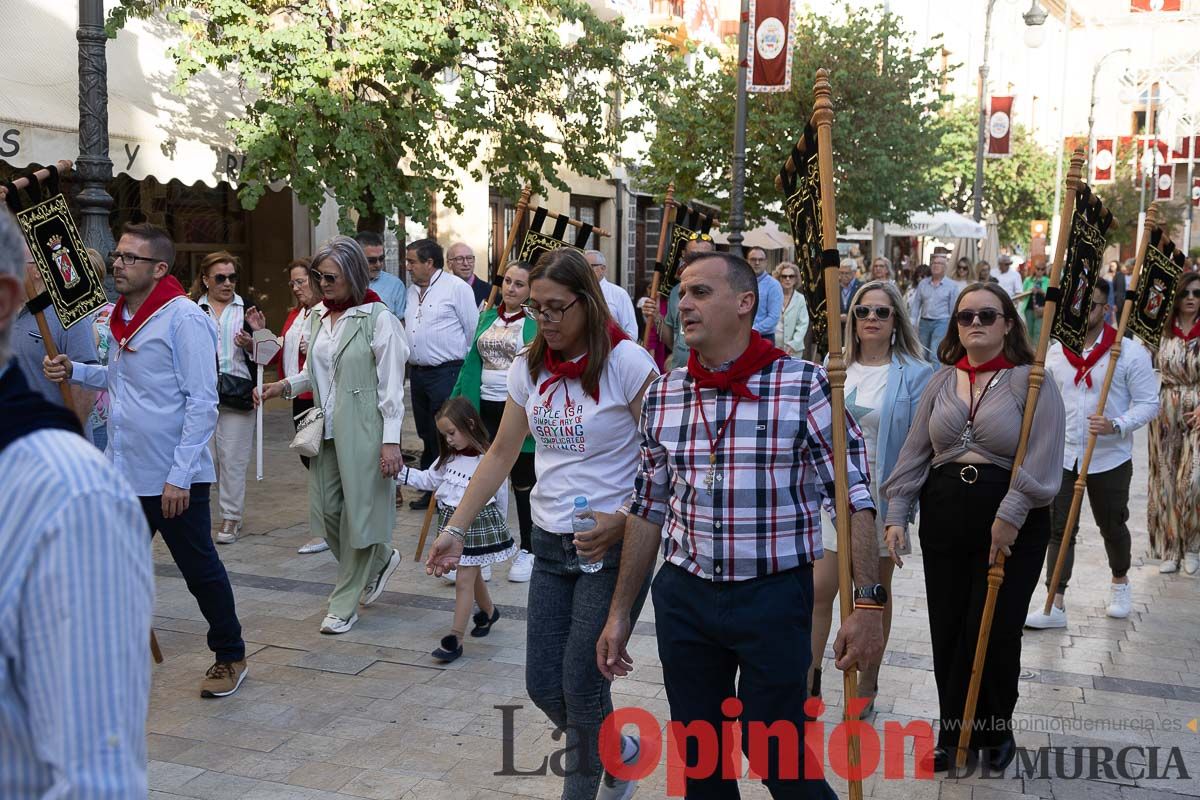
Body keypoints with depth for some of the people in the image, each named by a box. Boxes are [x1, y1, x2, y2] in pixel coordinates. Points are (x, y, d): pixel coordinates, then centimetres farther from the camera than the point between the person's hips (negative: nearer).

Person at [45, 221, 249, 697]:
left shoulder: (184, 319, -16)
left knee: (201, 570, 7)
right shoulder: (121, 317, 10)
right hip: (124, 474, 8)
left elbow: (202, 403, -19)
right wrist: (75, 372, 3)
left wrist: (180, 476, -21)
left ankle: (230, 658, 24)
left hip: (172, 479, -8)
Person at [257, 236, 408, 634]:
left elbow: (391, 384, -12)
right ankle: (380, 559, 34)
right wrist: (285, 386, 1)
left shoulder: (379, 318, -10)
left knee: (357, 511, 2)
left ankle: (345, 604, 14)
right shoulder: (319, 317, 10)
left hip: (362, 430, -7)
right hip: (327, 428, 7)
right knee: (327, 509, 8)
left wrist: (391, 440, -15)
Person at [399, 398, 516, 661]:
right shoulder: (449, 457, 6)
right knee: (472, 575, 21)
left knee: (464, 580, -6)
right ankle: (488, 612, 45)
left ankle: (455, 639, -3)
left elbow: (501, 496, -5)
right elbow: (429, 480, 12)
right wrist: (400, 471, 1)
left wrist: (496, 525, 5)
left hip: (478, 521, -7)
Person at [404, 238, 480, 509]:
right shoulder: (413, 291, 15)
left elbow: (473, 329, -6)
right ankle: (430, 489, 24)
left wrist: (465, 364, 1)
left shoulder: (456, 287, -8)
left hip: (446, 372, -8)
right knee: (427, 435, 14)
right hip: (417, 372, 8)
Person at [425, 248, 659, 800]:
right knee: (543, 685, 8)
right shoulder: (529, 368, 4)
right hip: (551, 545, 6)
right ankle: (618, 750, 35)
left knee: (580, 686, -4)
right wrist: (456, 528, 7)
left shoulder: (627, 363, -14)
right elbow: (501, 455, 10)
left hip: (613, 546, -6)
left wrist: (622, 523, -25)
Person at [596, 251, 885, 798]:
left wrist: (868, 603, -15)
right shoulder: (661, 395, 3)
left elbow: (855, 498, -8)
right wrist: (620, 613, 10)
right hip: (682, 598, 4)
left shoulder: (804, 386, -9)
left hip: (775, 595, -4)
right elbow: (648, 508, 10)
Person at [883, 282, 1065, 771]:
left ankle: (995, 731, 25)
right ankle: (952, 733, 24)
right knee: (947, 630, 8)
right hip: (943, 515, 4)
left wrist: (1010, 517, -19)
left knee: (993, 631, 0)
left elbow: (1041, 459, -13)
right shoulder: (941, 381, 8)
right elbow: (915, 452, 8)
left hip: (1012, 520, -4)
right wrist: (896, 515, 1)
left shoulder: (1031, 380, -5)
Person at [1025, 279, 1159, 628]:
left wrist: (1116, 425, -27)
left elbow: (1148, 403, -9)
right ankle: (1055, 605, 4)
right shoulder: (1056, 351, 3)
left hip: (1110, 459, -3)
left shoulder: (1130, 351, -10)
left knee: (1112, 526, 16)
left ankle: (1120, 583, 42)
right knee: (1059, 529, 2)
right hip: (1062, 456, 3)